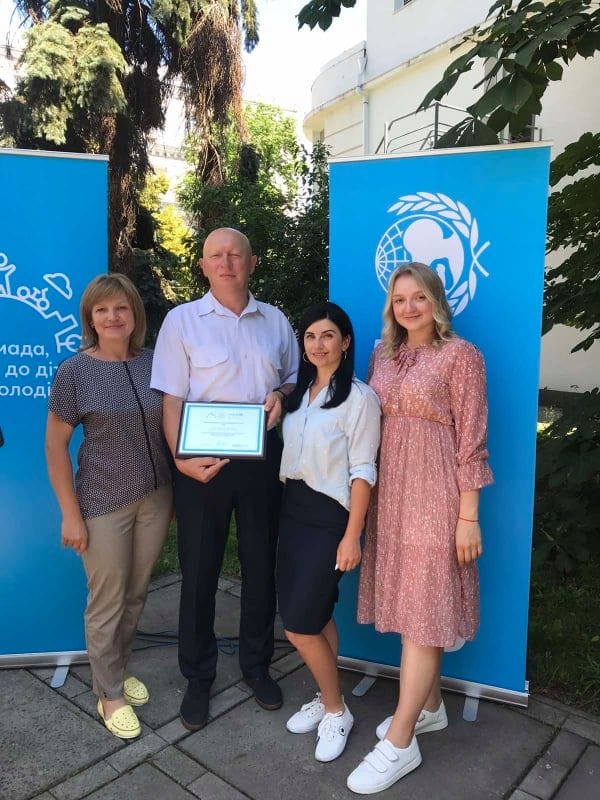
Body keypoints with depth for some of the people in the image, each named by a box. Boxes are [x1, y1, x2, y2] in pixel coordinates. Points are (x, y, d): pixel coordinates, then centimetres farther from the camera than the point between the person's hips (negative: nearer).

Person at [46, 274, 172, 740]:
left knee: (137, 594, 16)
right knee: (107, 601, 9)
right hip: (103, 504, -3)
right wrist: (70, 513, -9)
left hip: (156, 497, 4)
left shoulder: (154, 363, -1)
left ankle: (119, 668, 41)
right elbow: (55, 445, -7)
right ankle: (109, 694, 30)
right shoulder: (75, 371, -10)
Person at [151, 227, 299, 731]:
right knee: (199, 570, 8)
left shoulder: (275, 321, 8)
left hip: (263, 458, 3)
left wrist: (281, 394, -6)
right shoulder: (182, 321, -1)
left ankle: (257, 664, 36)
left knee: (261, 563, 14)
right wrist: (181, 458, -18)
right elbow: (172, 399, -5)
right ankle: (198, 678, 29)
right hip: (204, 462, -2)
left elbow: (295, 380, 17)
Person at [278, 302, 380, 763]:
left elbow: (363, 472, -13)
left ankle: (337, 712, 21)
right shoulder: (299, 393, 10)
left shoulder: (359, 397, -11)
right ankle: (327, 699, 35)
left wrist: (351, 536, -15)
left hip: (330, 517, -6)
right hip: (293, 509, 6)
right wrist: (285, 508, 8)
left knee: (299, 625, -3)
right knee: (315, 615, 15)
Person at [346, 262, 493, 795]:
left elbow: (471, 439, -9)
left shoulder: (461, 355, -7)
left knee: (422, 609, 0)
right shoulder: (382, 356, 10)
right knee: (409, 603, 15)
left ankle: (399, 743, 12)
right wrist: (370, 495, 11)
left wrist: (468, 516, -11)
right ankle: (429, 706, 34)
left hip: (434, 494, -6)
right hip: (390, 492, 6)